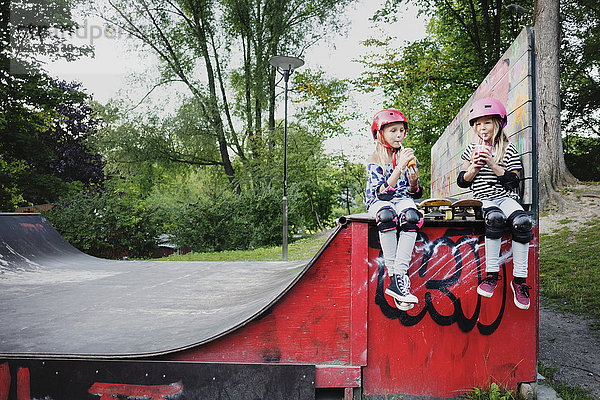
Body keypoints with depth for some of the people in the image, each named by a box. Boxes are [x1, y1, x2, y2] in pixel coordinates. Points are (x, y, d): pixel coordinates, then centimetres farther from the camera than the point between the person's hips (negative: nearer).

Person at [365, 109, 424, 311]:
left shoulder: (406, 156, 10)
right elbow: (382, 192, -17)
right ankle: (396, 278, -35)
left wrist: (414, 181, -13)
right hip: (379, 202, -3)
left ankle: (399, 275, -37)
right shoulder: (374, 160, -3)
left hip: (403, 199, 3)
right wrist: (400, 168, -26)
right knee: (387, 216, -39)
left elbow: (412, 193, 11)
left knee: (411, 217, -34)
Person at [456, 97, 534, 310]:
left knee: (522, 221, -33)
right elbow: (462, 181, 12)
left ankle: (520, 279, -24)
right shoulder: (472, 150, 15)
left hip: (506, 197, 1)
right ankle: (492, 273, -29)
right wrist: (474, 168, -6)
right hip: (483, 199, 0)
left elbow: (513, 181, 0)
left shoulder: (508, 149, 10)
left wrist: (492, 165, -10)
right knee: (495, 217, -37)